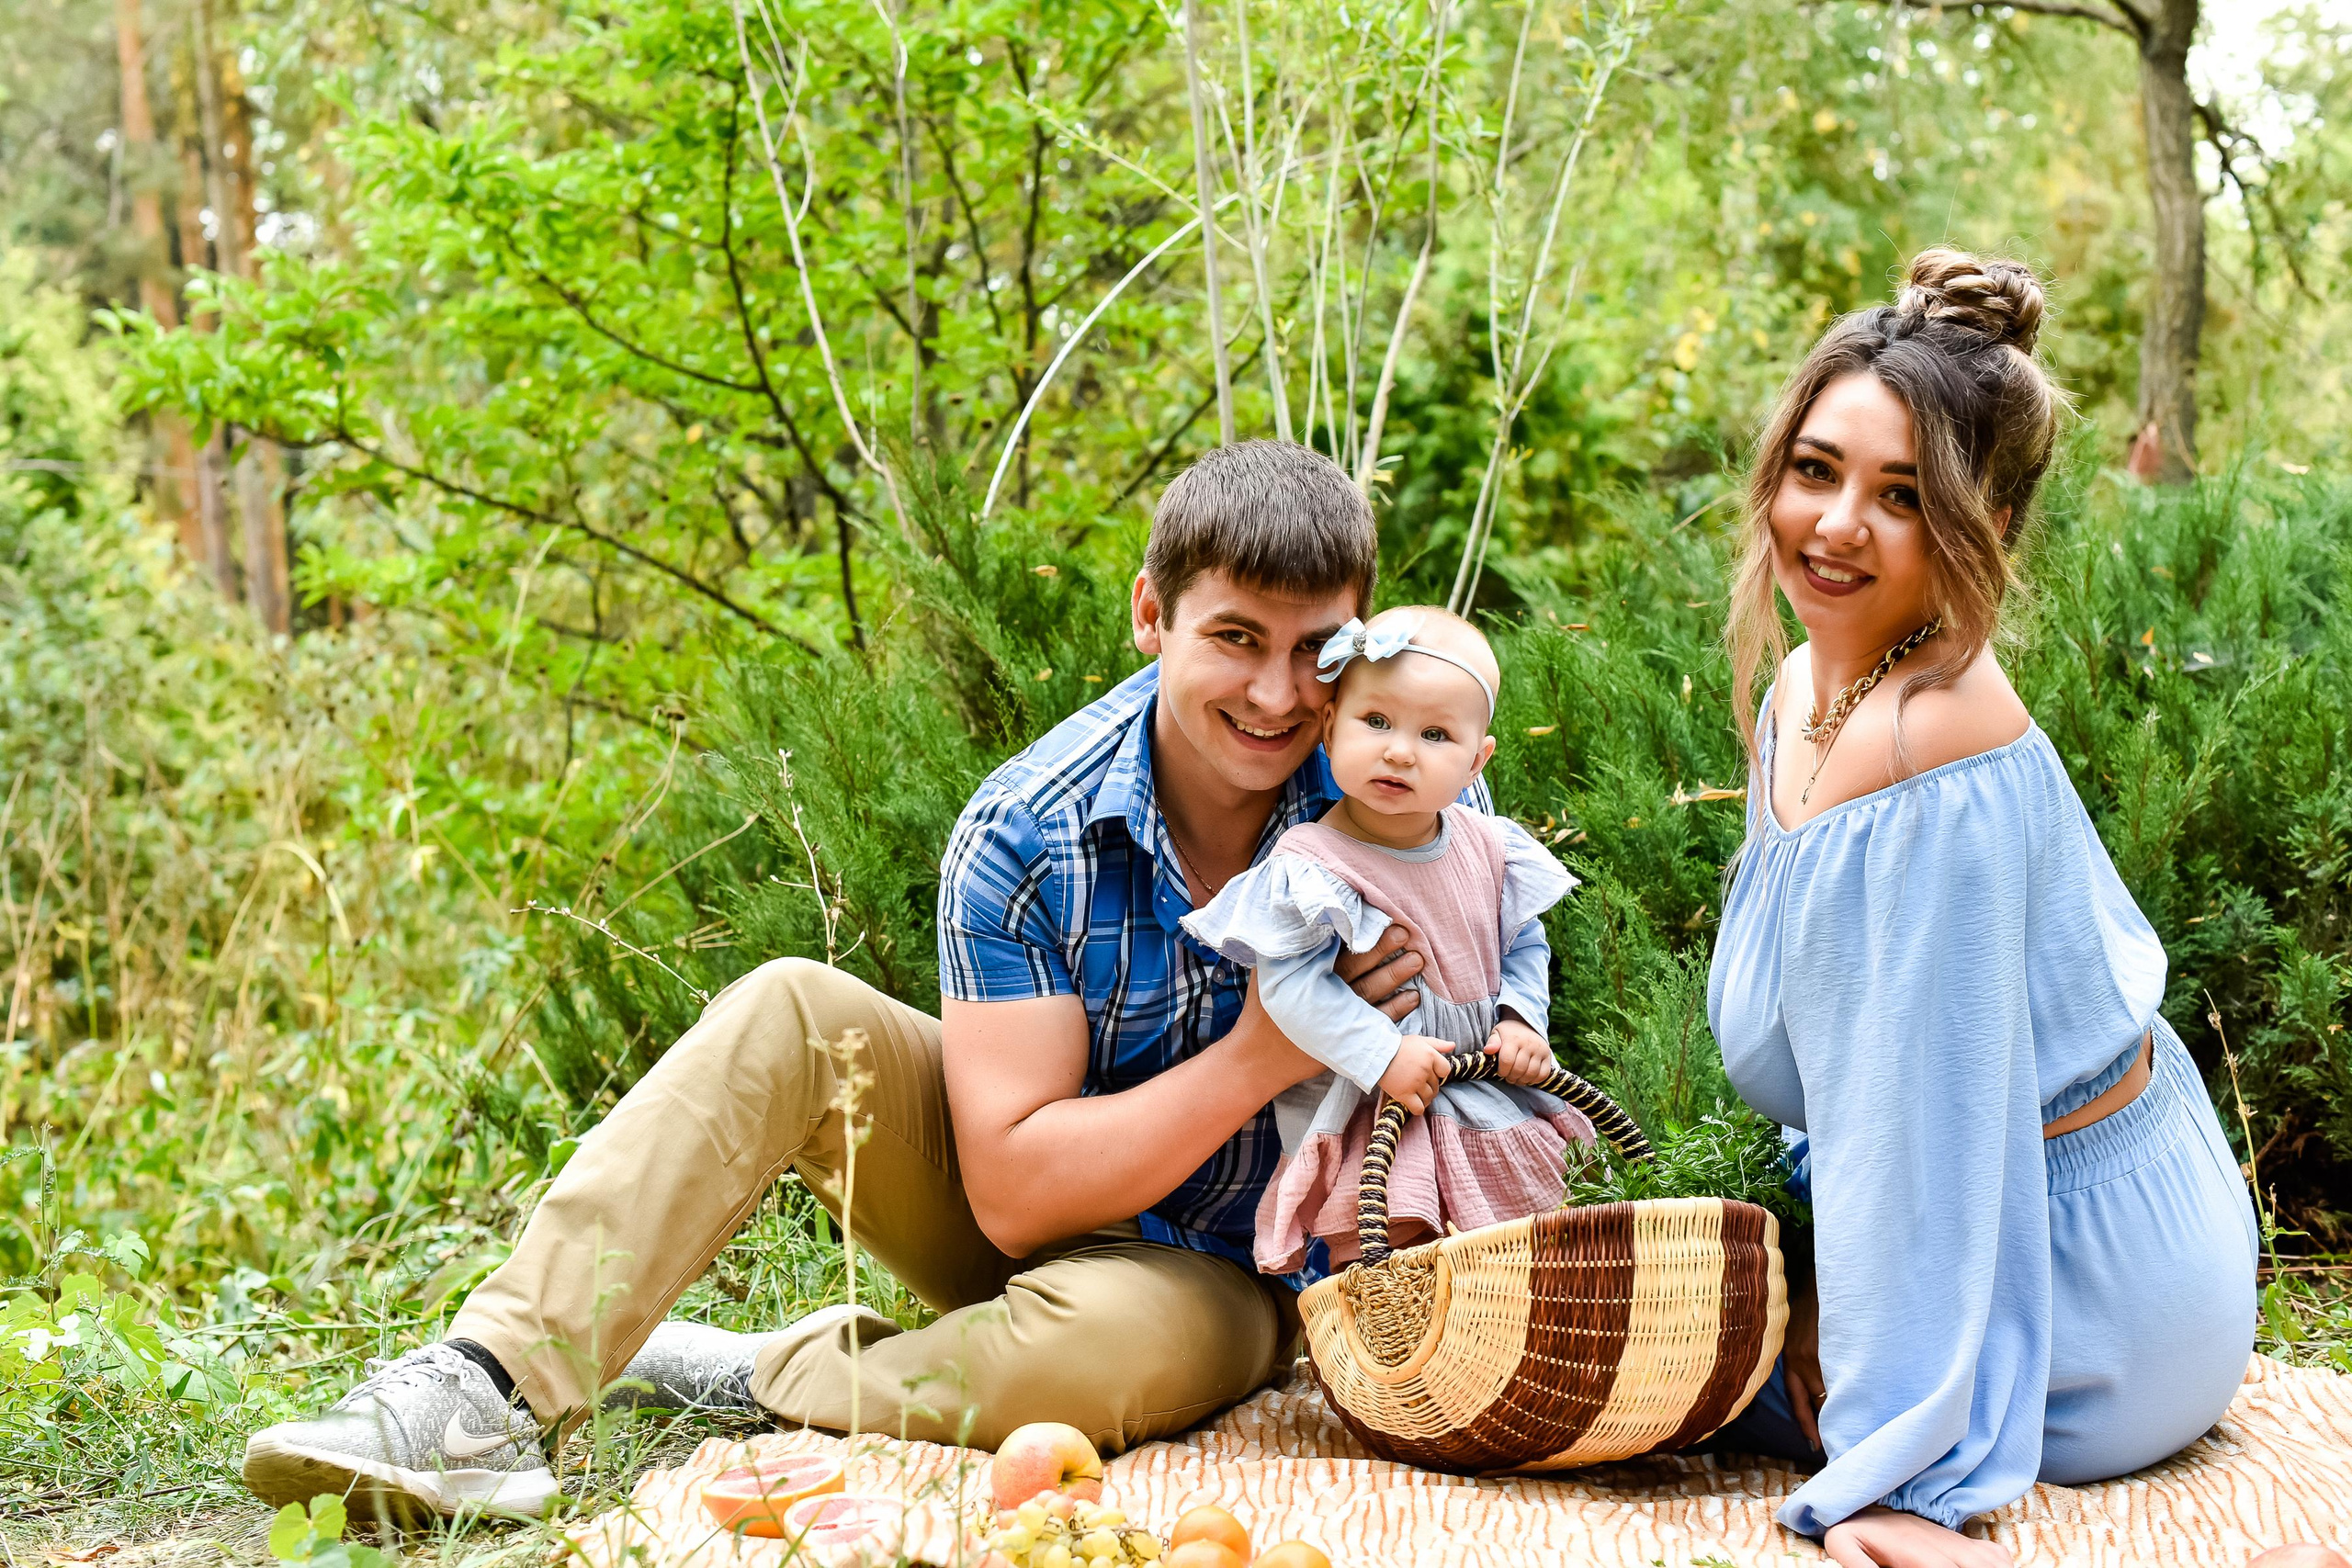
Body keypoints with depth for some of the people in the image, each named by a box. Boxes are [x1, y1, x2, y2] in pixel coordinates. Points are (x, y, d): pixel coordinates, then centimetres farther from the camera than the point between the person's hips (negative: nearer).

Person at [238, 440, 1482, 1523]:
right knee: (790, 1012, -24)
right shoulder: (1023, 839, -19)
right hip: (1027, 1199, 1)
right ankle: (491, 1392, -27)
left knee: (1106, 1334, -38)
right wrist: (1264, 1055, -32)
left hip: (1217, 1274, -1)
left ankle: (758, 1376, -12)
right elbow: (1014, 1193, -24)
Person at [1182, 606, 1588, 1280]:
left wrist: (1522, 1022, -6)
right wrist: (1383, 1055, -28)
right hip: (1366, 1121, -6)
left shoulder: (1491, 850, 0)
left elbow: (1523, 945, 12)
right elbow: (1291, 984, -23)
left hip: (1489, 1103, 6)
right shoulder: (1309, 868, -19)